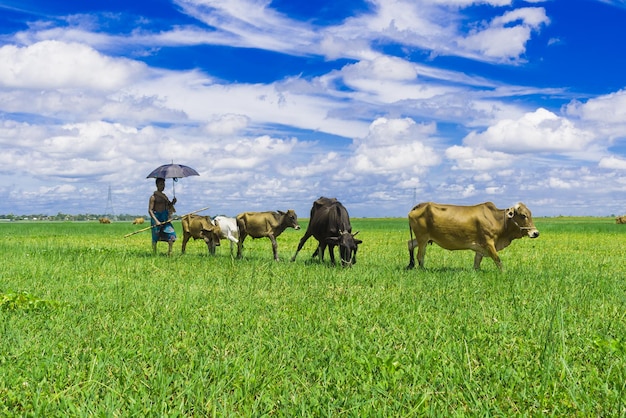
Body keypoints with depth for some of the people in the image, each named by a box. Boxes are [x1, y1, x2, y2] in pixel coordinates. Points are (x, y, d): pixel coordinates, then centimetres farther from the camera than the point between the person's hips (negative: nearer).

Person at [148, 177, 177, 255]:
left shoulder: (164, 196, 13)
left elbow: (168, 206, 19)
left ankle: (170, 252, -1)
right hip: (156, 217, -6)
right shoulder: (153, 197, -8)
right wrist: (156, 221, -25)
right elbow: (150, 210, -14)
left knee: (172, 234, -7)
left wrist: (172, 203, -3)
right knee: (155, 237, 2)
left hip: (165, 218, 6)